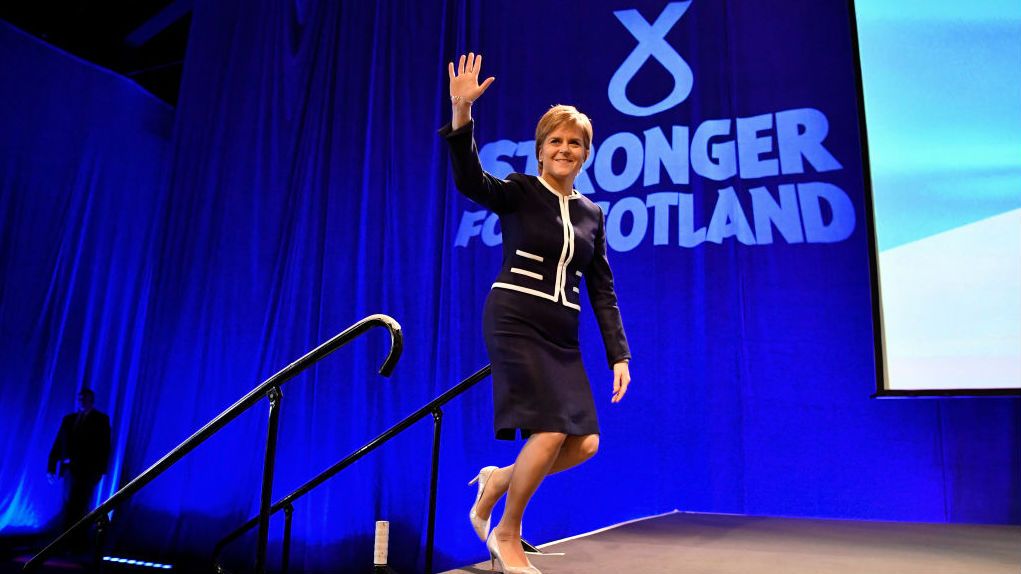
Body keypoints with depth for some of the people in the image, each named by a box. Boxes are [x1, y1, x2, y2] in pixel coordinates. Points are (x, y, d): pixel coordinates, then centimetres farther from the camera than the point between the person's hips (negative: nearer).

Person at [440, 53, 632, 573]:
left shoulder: (592, 214, 13)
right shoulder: (518, 192, -1)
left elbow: (603, 291, 12)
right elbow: (470, 181, -23)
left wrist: (619, 356, 5)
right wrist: (462, 112, -37)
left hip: (561, 336, 6)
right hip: (514, 324, -6)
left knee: (585, 443, -1)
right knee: (551, 433, -14)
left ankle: (499, 479, 22)